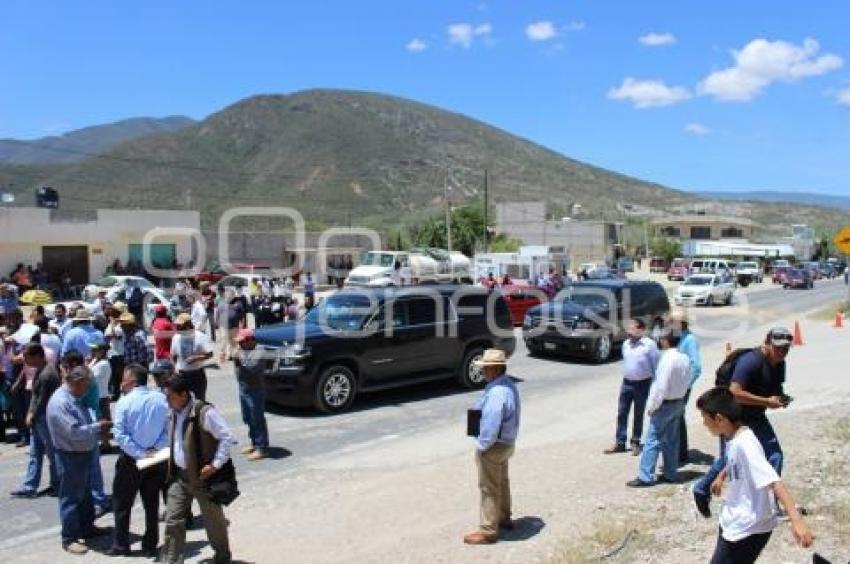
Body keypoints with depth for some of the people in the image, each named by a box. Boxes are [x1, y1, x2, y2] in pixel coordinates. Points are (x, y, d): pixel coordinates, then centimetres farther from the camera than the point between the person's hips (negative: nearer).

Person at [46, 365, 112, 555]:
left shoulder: (74, 398, 7)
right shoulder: (60, 402, -24)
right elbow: (74, 432, -29)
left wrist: (98, 428, 0)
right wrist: (98, 427, -20)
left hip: (84, 453, 10)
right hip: (71, 456, -10)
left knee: (85, 494, 21)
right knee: (71, 497, 2)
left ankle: (87, 527, 35)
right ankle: (69, 538, 12)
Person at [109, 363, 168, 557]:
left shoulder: (124, 402, -13)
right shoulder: (161, 399, -5)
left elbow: (120, 435, -18)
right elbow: (169, 429, -6)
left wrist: (141, 453, -14)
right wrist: (155, 449, -8)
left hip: (130, 461, -3)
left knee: (122, 504, 13)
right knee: (152, 504, 14)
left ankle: (121, 546, 21)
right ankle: (150, 546, 20)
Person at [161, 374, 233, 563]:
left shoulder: (205, 412, -22)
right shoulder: (174, 413, 3)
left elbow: (227, 437, -21)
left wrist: (215, 465, -20)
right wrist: (172, 465, 12)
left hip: (202, 476, -6)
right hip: (179, 476, 6)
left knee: (213, 519, 12)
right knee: (172, 521, 3)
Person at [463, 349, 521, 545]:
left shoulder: (496, 393, -31)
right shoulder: (508, 385, 2)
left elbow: (490, 425, -31)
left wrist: (481, 446, -16)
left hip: (493, 446, -10)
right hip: (506, 442, 10)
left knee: (489, 488, 4)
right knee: (502, 482, 25)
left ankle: (488, 531, 16)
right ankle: (504, 518, 42)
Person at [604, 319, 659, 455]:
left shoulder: (649, 344, -13)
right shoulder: (626, 344, 4)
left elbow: (656, 365, -8)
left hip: (642, 384, -5)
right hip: (627, 383, 5)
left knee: (638, 415, 8)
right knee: (621, 413, 4)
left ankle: (635, 443, 21)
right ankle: (619, 443, 12)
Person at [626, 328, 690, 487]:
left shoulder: (667, 359, -22)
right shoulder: (685, 358, 3)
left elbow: (661, 386, -21)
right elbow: (686, 382, 8)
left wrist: (652, 406, -14)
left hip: (665, 404, -8)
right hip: (679, 403, 8)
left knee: (652, 440, -5)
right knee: (671, 440, 15)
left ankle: (646, 477, -4)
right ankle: (670, 474, 20)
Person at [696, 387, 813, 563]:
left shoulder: (744, 443, -26)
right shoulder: (734, 438, 2)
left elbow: (773, 481, -34)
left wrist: (796, 520, -43)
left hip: (748, 528, -10)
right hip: (735, 522, 10)